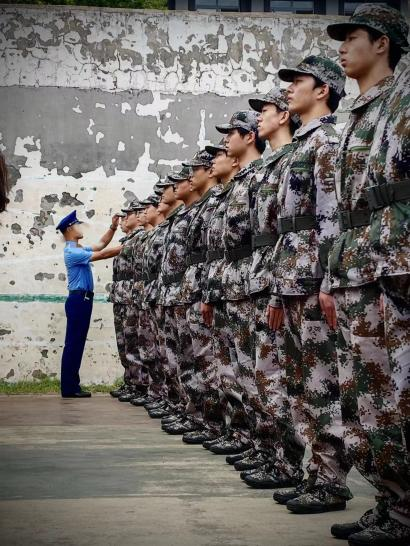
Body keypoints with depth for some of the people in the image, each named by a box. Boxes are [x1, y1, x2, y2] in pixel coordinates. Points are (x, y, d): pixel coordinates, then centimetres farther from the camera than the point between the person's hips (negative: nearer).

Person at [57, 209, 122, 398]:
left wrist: (113, 227, 13)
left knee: (78, 343, 10)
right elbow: (101, 254, -18)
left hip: (83, 299, 10)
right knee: (73, 343, -8)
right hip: (78, 299, -10)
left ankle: (72, 385, 13)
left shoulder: (80, 249, 17)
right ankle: (69, 388, -6)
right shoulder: (72, 252, -15)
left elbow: (100, 245, 24)